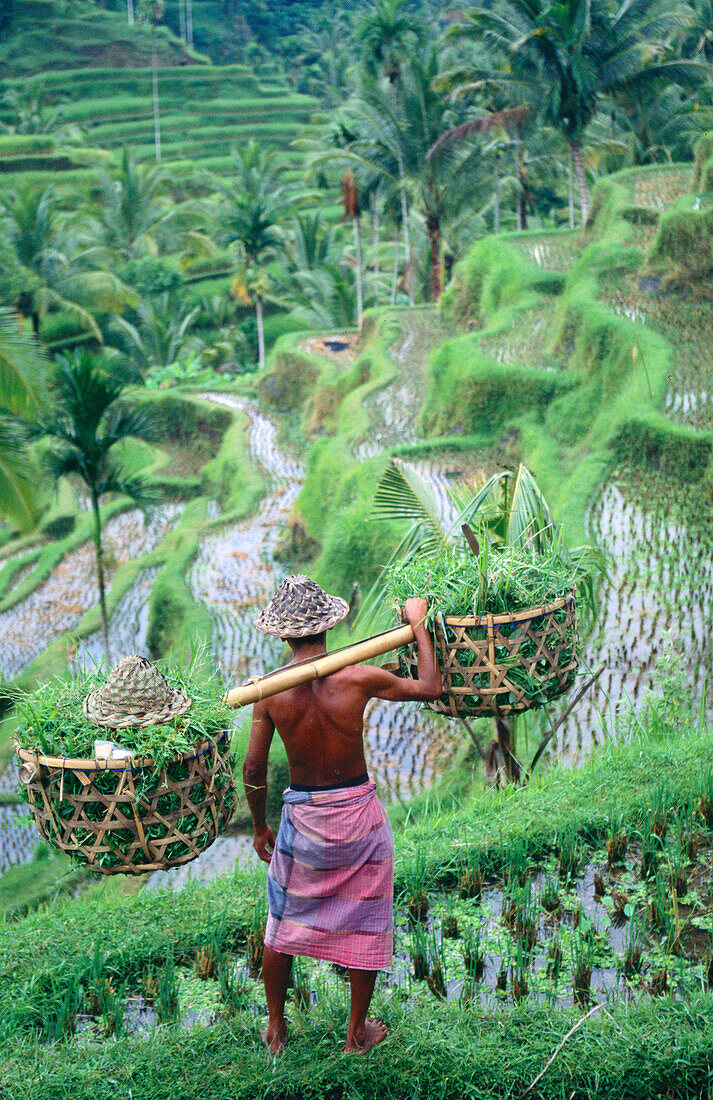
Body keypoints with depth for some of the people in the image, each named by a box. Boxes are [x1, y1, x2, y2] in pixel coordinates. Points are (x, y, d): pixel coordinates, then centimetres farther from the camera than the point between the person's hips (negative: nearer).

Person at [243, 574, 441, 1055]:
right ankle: (357, 1030, 28)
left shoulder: (270, 692, -12)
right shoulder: (358, 679, -17)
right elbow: (430, 687, -3)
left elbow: (254, 770, -7)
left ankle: (275, 1028, 32)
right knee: (365, 922, 16)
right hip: (359, 812, -1)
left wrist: (260, 827, 8)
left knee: (284, 921, 20)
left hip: (302, 816, 2)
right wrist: (418, 624, 7)